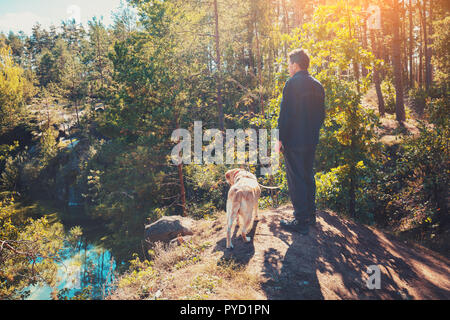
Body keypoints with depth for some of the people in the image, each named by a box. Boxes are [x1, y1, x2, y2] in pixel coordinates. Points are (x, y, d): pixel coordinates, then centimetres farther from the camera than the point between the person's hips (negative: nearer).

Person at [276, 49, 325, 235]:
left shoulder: (293, 83, -12)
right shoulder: (317, 85, 11)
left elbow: (285, 113, -17)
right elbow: (321, 114, 15)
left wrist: (280, 139, -12)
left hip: (294, 141, -8)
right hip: (311, 141, 8)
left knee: (296, 181, -2)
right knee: (308, 176, 19)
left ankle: (301, 222, 2)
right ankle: (310, 215, 30)